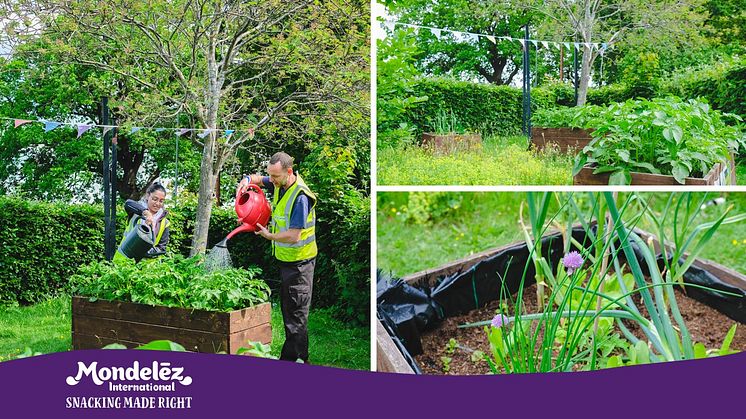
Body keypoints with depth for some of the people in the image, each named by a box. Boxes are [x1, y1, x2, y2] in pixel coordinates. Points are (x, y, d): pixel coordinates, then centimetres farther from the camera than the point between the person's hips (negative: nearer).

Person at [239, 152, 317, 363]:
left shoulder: (300, 197, -25)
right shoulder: (279, 184, 2)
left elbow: (293, 235, -27)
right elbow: (258, 179, 21)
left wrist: (269, 235, -12)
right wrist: (247, 181, -3)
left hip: (299, 261, -10)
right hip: (285, 258, 10)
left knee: (296, 311, -4)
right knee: (286, 307, 16)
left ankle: (294, 358, 2)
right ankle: (294, 355, 27)